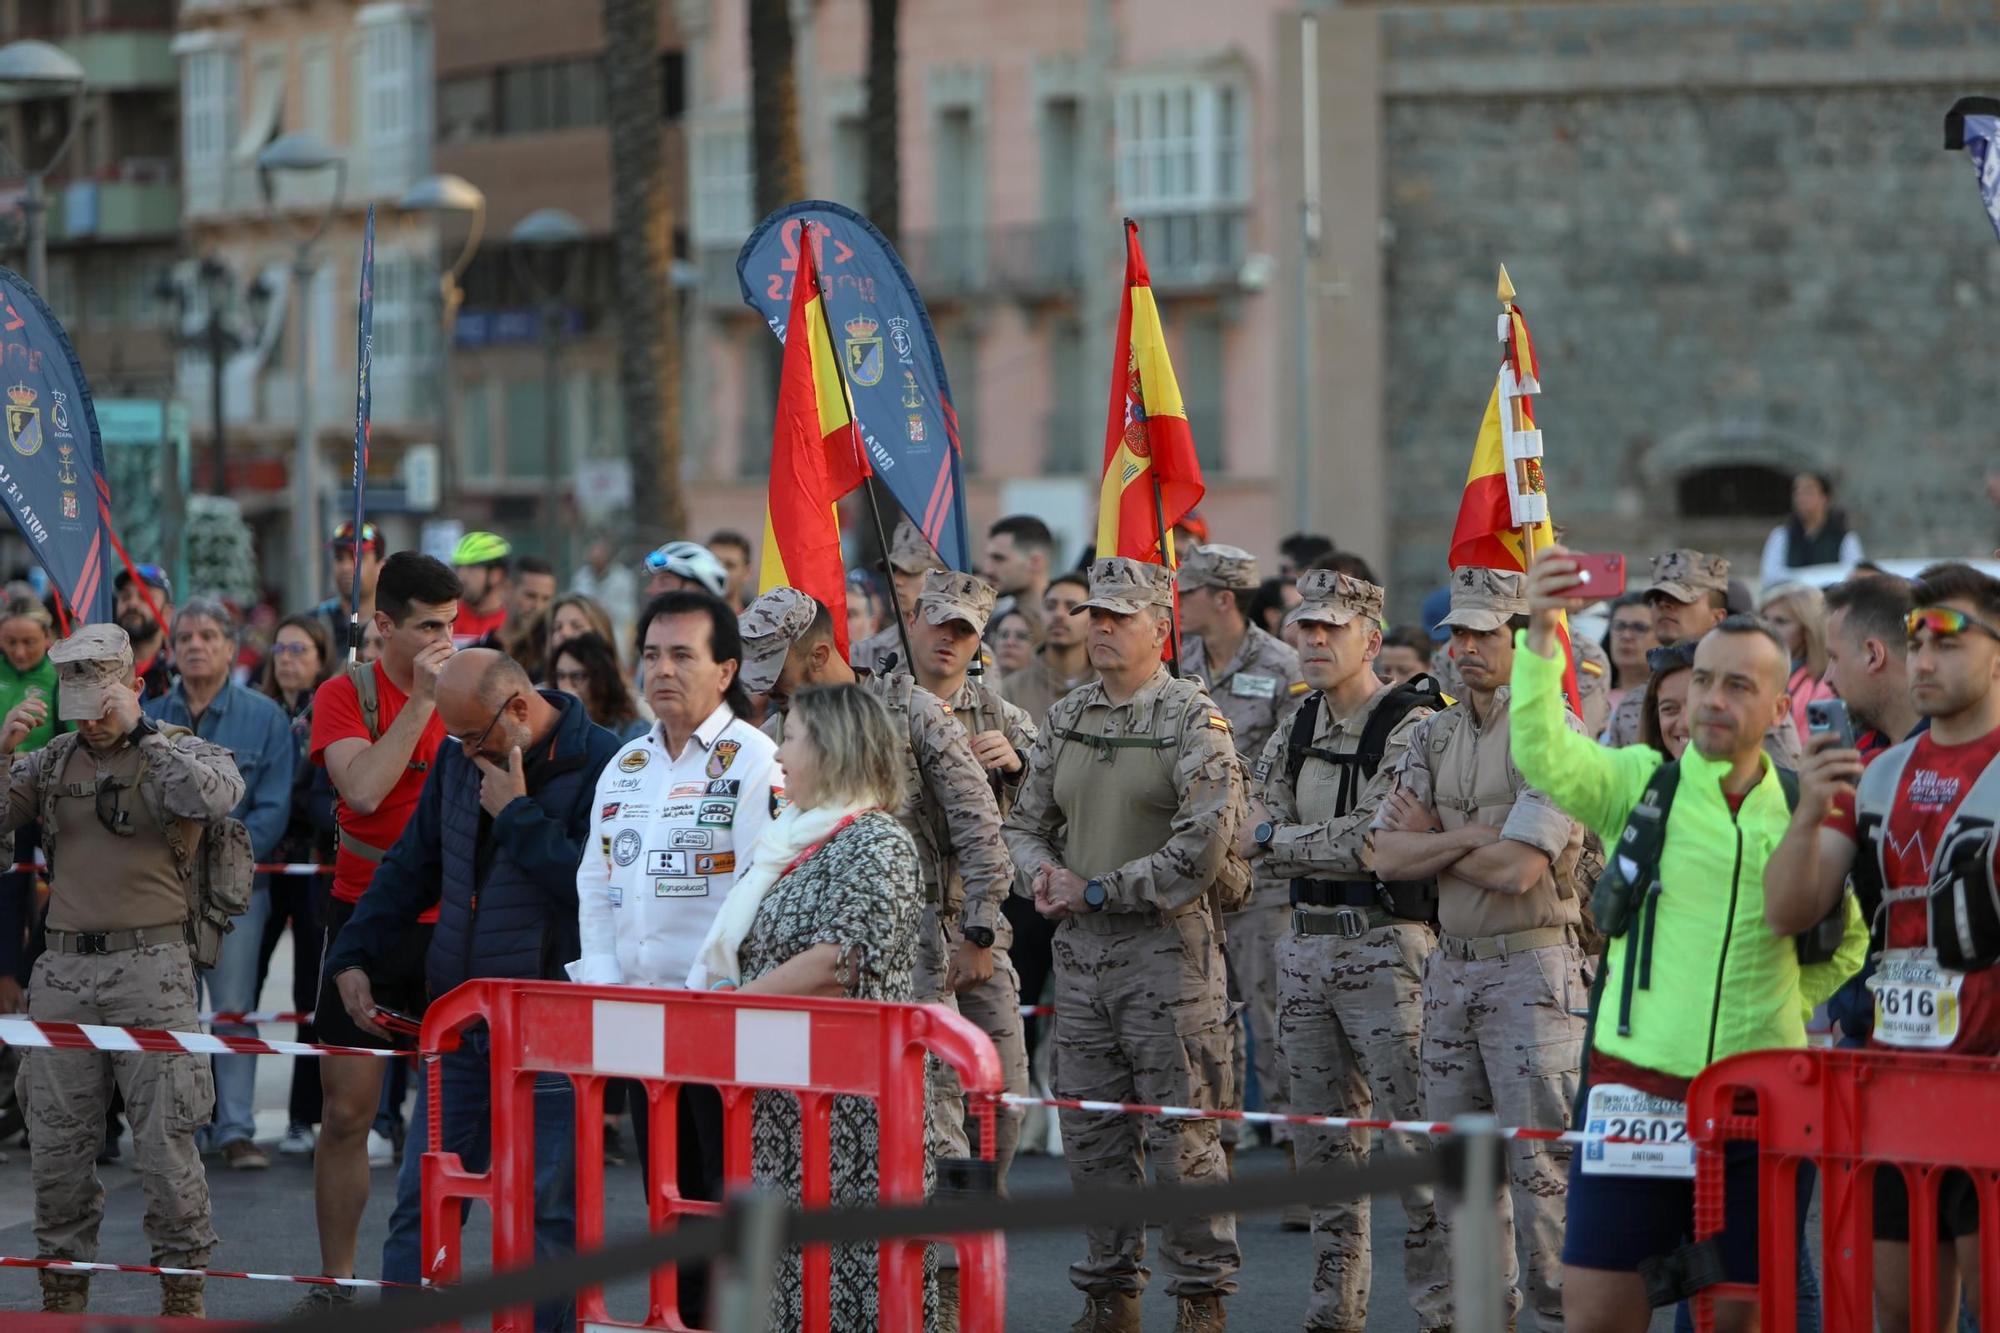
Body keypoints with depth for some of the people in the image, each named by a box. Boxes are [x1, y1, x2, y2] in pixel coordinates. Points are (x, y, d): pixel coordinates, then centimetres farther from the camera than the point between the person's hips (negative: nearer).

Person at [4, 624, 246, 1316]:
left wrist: (141, 729, -20)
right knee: (56, 1141, 5)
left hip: (149, 966, -4)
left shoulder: (177, 751, 2)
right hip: (64, 967, 4)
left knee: (165, 1139, -6)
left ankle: (183, 1299, 2)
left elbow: (217, 796, -20)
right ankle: (62, 1299, 15)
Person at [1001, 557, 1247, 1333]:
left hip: (1165, 943, -6)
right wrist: (1047, 874, -4)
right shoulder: (1068, 718, 12)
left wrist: (1100, 890, -13)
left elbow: (1202, 848, -17)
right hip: (1080, 948, 6)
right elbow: (1026, 819, 19)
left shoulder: (1193, 722, -8)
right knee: (1092, 1131, 9)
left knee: (1180, 1133, -5)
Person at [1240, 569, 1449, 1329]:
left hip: (1387, 947, -7)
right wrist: (1337, 848, -11)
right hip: (1306, 945, 7)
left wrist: (1278, 838, -10)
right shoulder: (1296, 731, 13)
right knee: (1323, 1137, 11)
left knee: (1415, 1134, -9)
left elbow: (1382, 838, -19)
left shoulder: (1411, 727, -10)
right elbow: (1255, 840, 8)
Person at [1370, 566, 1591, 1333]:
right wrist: (1471, 837, -10)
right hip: (1451, 965, 7)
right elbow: (1389, 855, 5)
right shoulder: (1434, 736, 12)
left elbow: (1517, 869, -19)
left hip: (1531, 963, -7)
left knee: (1538, 1157, -8)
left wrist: (1432, 840, -4)